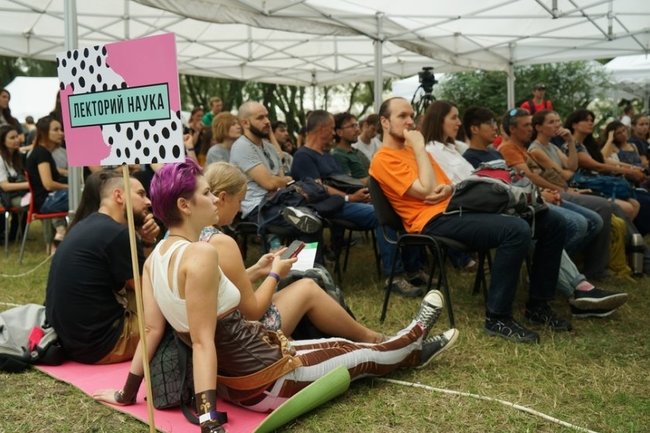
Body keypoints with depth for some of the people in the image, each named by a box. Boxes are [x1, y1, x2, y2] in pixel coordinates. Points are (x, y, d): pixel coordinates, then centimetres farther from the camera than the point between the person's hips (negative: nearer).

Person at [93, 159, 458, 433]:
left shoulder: (156, 257, 1)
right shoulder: (200, 254, -27)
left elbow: (152, 330, 1)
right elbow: (203, 341, -28)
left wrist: (127, 393, 8)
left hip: (233, 371, 9)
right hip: (261, 378, -8)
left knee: (339, 346, 24)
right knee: (360, 356, 16)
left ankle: (411, 350, 46)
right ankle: (413, 339, 44)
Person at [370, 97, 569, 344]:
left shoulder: (414, 149, 24)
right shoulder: (384, 159, -4)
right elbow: (426, 191, -15)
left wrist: (448, 189, -1)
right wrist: (419, 148, -8)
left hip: (454, 208, 9)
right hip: (434, 221, -9)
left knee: (553, 223, 2)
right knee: (517, 230, -32)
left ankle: (538, 304, 11)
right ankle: (497, 317, -20)